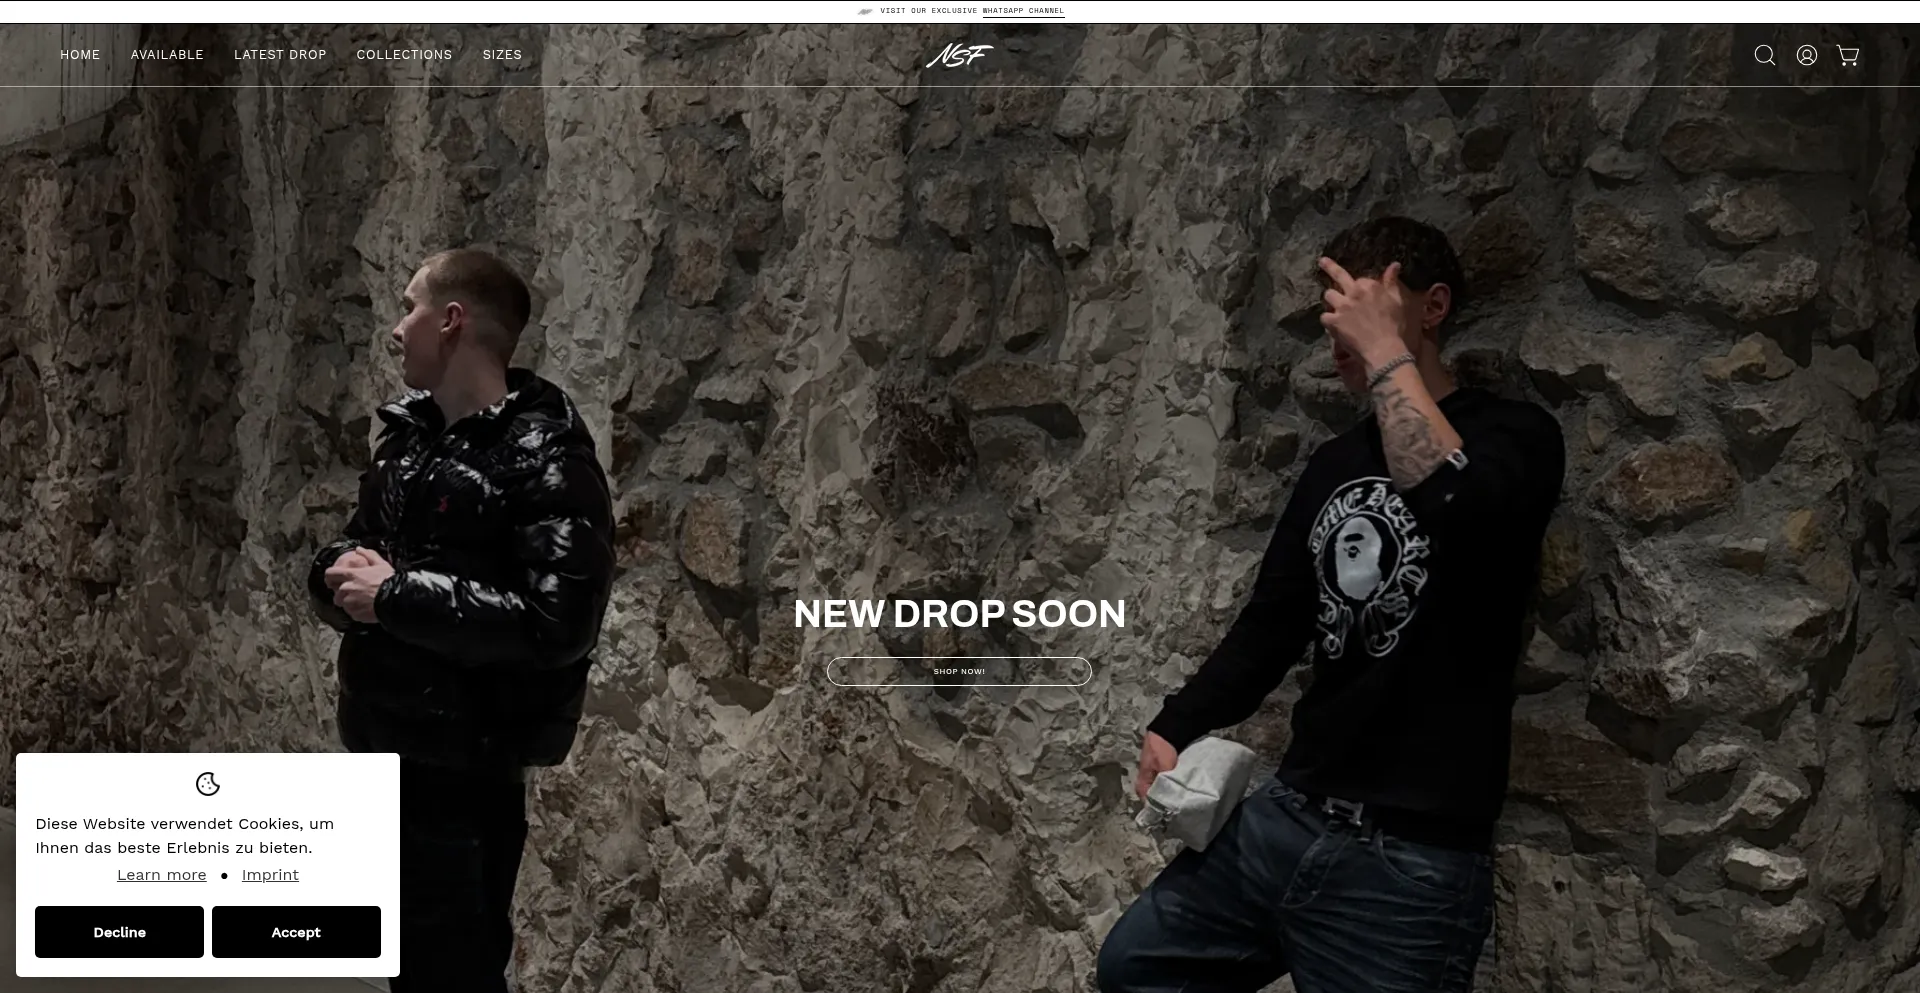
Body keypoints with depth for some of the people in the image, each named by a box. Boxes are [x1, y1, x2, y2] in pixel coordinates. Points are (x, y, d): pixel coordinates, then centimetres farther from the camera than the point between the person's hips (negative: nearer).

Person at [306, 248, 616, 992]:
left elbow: (557, 623, -25)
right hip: (380, 753, 8)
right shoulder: (406, 435, 11)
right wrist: (340, 573, -7)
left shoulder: (544, 459, -15)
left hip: (464, 775, -8)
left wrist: (396, 595, -21)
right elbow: (350, 551, 19)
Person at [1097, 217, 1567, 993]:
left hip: (1413, 860, -7)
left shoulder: (1514, 434, -6)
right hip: (1289, 817, 7)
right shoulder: (1334, 463, 17)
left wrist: (1386, 353, -22)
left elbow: (1456, 506, -30)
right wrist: (1176, 729, 3)